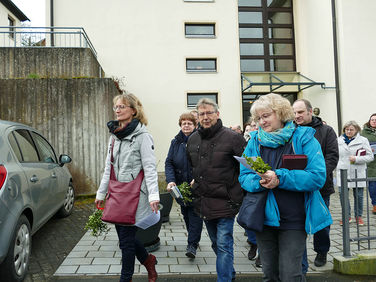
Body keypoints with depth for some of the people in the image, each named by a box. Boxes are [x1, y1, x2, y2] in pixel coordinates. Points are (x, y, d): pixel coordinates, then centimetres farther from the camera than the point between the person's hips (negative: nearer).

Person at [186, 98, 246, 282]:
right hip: (203, 201, 7)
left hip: (225, 200, -7)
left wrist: (234, 186, -9)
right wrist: (194, 181, 12)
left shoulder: (232, 137, -11)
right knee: (216, 243, 22)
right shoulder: (192, 139, 8)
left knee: (224, 245, -2)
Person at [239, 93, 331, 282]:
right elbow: (243, 177, 3)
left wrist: (280, 178, -23)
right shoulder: (254, 141, 5)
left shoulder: (303, 138, -6)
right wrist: (259, 181, -19)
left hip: (294, 220, -3)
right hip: (263, 217, 4)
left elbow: (318, 177, -15)